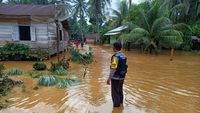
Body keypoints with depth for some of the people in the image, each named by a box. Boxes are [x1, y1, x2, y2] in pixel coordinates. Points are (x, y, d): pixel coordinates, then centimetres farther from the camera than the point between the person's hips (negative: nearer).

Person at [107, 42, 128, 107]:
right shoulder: (123, 56, 4)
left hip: (115, 78, -8)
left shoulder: (115, 57, -23)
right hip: (122, 77, 9)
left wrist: (109, 78, -19)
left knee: (115, 93, 7)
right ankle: (120, 102, 40)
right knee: (120, 91, 23)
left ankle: (116, 105, 19)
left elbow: (113, 69, -25)